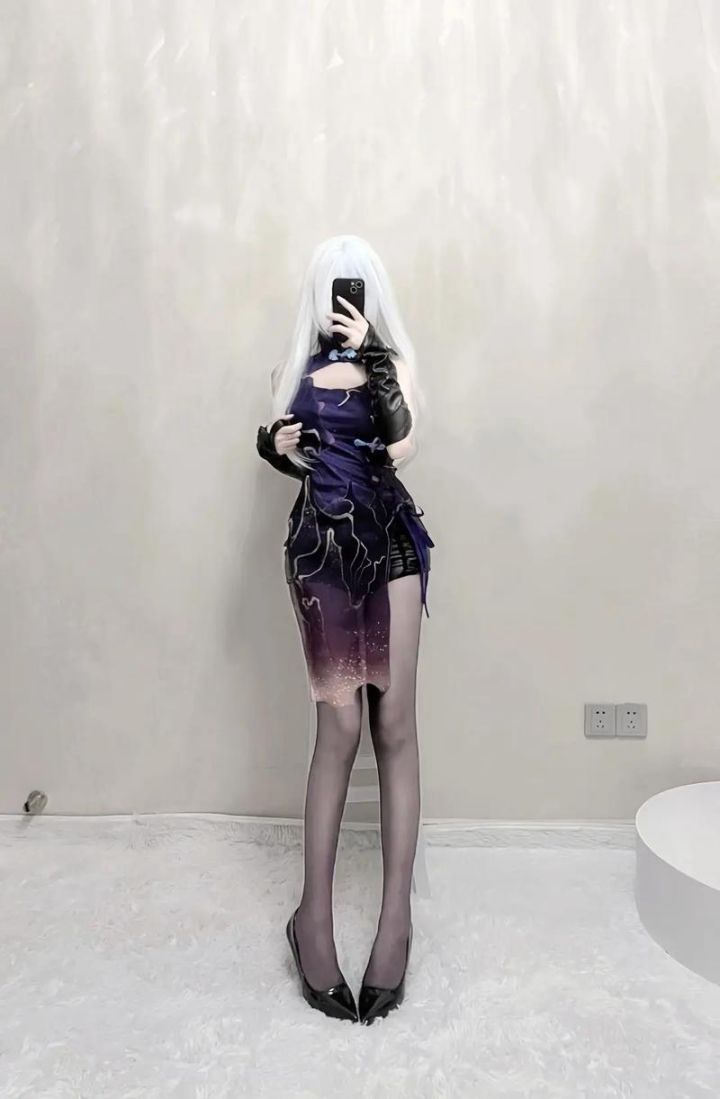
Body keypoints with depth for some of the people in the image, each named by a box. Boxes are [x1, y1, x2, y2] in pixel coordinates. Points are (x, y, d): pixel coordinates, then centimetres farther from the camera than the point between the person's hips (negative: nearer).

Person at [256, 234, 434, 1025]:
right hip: (319, 548, 1)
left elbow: (403, 444, -11)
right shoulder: (296, 369, 12)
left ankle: (396, 915, 11)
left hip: (389, 545, 0)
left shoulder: (395, 360, 6)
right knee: (340, 726, -2)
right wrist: (274, 446, -3)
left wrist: (370, 354, -12)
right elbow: (283, 453, 19)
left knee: (394, 726, 0)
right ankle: (314, 912, 13)